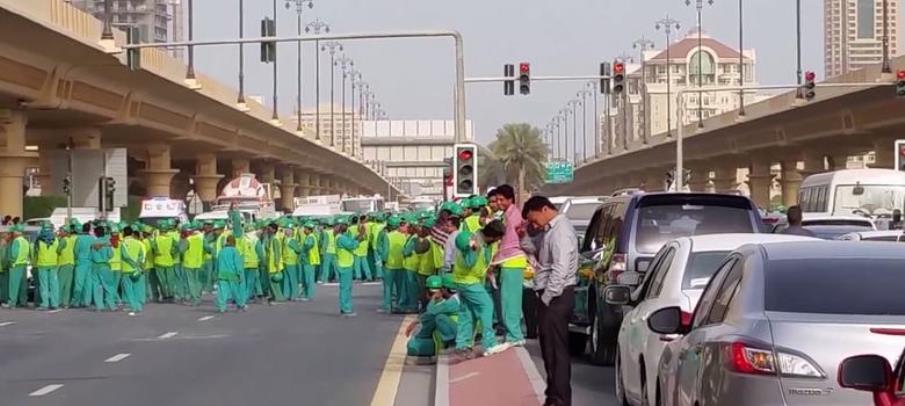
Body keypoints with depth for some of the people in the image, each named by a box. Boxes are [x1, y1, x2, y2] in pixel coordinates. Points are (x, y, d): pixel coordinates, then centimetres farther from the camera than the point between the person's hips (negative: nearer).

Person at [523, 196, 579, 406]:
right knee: (549, 348, 16)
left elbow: (560, 270, -24)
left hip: (556, 297, -10)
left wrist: (547, 298, -20)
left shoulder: (560, 231, -17)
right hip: (551, 296, 10)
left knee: (557, 349, -7)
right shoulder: (552, 229, 15)